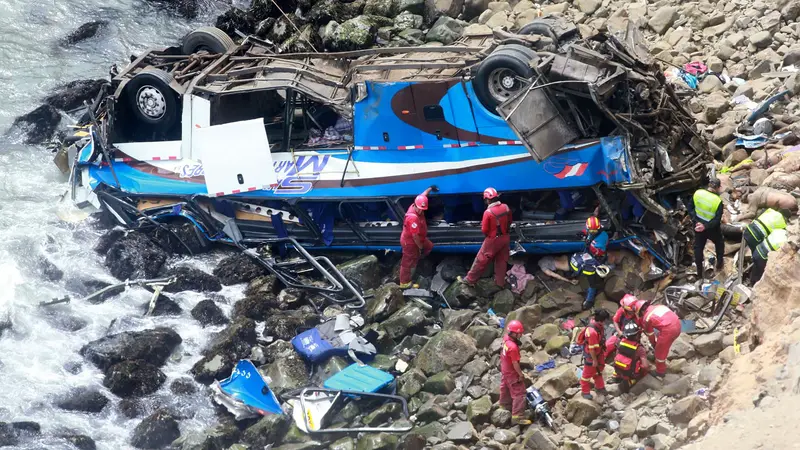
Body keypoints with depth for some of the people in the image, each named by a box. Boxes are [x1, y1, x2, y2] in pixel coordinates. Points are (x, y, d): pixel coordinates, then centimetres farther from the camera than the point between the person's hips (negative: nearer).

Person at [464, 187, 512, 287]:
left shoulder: (488, 212, -24)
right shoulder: (506, 207, -7)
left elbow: (484, 230, -16)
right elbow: (509, 222, 9)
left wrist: (483, 225, 5)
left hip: (493, 240, -5)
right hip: (505, 238, 5)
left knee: (481, 260, 8)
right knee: (502, 261, 18)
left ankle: (470, 280, 18)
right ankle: (500, 283, 26)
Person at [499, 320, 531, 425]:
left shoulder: (506, 338, -12)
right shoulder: (513, 347, -39)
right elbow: (515, 363, -29)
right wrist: (520, 374, -15)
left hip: (505, 369, 9)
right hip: (512, 373, -9)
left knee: (505, 387, 29)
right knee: (519, 393, -3)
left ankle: (505, 405, 51)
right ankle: (517, 416, -3)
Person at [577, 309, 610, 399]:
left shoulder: (598, 325, -13)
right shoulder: (592, 332, -41)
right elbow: (591, 348, -32)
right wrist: (594, 360, -20)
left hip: (598, 352, 9)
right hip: (591, 355, -9)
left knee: (599, 369, 28)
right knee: (588, 373, 12)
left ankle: (599, 387, 49)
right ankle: (585, 391, 31)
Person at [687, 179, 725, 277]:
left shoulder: (697, 193, -13)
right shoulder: (718, 201, -25)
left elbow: (690, 207, -6)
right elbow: (717, 220, -25)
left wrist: (696, 220, -11)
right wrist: (706, 226, -24)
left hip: (698, 225, 3)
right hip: (712, 228, -3)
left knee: (698, 247, 18)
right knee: (719, 243, 27)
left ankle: (699, 271, 26)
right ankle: (720, 263, 43)